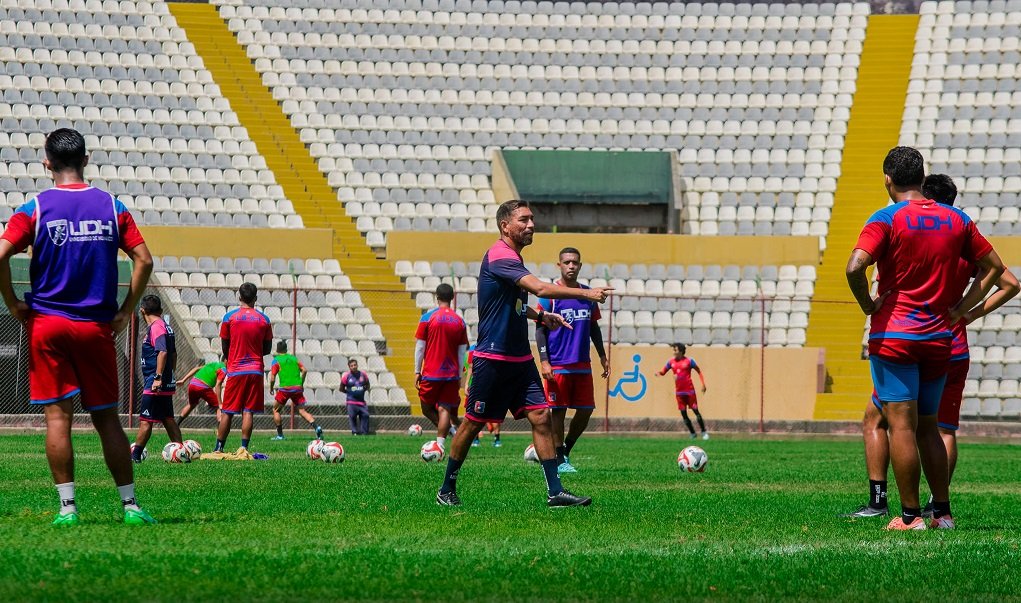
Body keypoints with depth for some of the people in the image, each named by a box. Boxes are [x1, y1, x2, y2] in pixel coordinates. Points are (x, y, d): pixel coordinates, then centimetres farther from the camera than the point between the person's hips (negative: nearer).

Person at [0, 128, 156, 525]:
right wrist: (125, 312, 6)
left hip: (47, 324, -2)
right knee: (106, 418, 8)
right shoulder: (112, 207, 3)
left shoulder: (35, 209, -3)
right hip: (98, 327, 2)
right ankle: (130, 505, 7)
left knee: (57, 416, 0)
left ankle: (67, 507, -4)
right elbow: (143, 261, -1)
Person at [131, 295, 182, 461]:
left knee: (145, 420, -6)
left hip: (154, 386, -9)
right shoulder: (166, 327, 15)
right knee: (168, 419, 12)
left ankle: (135, 454, -4)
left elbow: (162, 352, -24)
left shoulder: (156, 327, -13)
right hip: (167, 384, 9)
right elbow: (173, 354, 22)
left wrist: (158, 378, -27)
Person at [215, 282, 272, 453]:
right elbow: (267, 349, 7)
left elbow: (224, 346, 2)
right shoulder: (263, 319, 2)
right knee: (248, 412, 1)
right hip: (255, 371, 1)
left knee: (227, 412, 4)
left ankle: (219, 448, 4)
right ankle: (244, 448, -4)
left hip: (235, 370, -1)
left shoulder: (230, 317, -2)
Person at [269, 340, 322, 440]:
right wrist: (301, 384, 18)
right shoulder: (294, 358, 15)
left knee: (276, 410, 14)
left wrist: (271, 389, 12)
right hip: (297, 388, 3)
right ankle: (316, 427, -19)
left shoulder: (276, 360, 3)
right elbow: (304, 370, 7)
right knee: (302, 411, 3)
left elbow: (272, 378, -4)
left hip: (285, 388, -3)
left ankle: (280, 435, 9)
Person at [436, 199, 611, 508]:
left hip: (520, 359, 8)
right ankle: (447, 489, 16)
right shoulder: (499, 257, -17)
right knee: (473, 423, 2)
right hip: (492, 358, -8)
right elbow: (540, 288, -30)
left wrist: (541, 315, 11)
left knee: (540, 416, -4)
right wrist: (586, 293, -32)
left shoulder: (513, 258, 13)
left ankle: (555, 491, -6)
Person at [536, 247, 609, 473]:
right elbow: (540, 330, -5)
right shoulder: (549, 295, -5)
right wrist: (544, 361, -12)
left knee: (586, 410, 4)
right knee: (558, 411, -2)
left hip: (583, 365, 5)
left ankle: (566, 449, 23)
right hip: (558, 366, -5)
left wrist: (602, 356, 17)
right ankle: (559, 460, 5)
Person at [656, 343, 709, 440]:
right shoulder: (671, 362, 4)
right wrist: (659, 373, -17)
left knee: (695, 410, -5)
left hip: (689, 391, -4)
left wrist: (703, 384, -4)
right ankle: (692, 434, 15)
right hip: (679, 391, 4)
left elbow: (699, 371, 2)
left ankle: (704, 432, 3)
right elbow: (663, 371, 7)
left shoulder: (689, 361, -5)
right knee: (683, 414, 3)